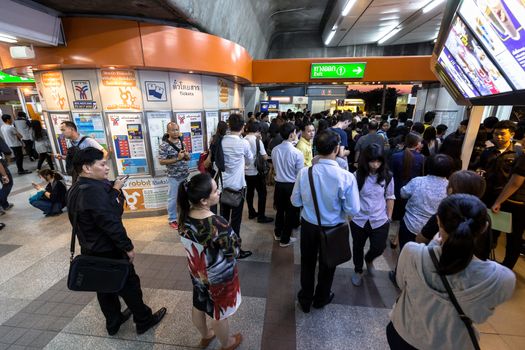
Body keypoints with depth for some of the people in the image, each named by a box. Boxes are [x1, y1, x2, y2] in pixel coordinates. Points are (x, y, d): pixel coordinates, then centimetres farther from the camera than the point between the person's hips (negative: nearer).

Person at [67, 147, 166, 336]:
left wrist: (114, 189, -1)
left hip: (91, 250, 9)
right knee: (129, 285, 9)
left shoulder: (75, 189, 4)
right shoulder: (94, 189, -28)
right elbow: (110, 223, -29)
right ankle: (144, 321, 27)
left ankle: (113, 323, 42)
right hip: (108, 251, -9)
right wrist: (128, 247, -19)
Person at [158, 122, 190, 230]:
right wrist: (177, 158, -23)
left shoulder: (182, 142, 6)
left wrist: (186, 155, -11)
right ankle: (172, 220, 21)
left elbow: (188, 158, 13)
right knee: (173, 198, 5)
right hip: (174, 177, -6)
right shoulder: (164, 146, -13)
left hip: (185, 175, 6)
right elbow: (161, 161, -16)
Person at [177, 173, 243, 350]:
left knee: (198, 306, 30)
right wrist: (232, 237, -6)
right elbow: (234, 250, -23)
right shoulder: (218, 224, -39)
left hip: (196, 271, 6)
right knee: (219, 314, 22)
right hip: (219, 278, -6)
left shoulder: (185, 216, -18)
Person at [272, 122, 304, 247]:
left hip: (278, 183, 5)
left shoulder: (275, 150, -6)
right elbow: (300, 173, -12)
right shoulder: (297, 153, -20)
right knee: (290, 212, 13)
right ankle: (285, 240, 27)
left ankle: (278, 233, 42)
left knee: (280, 209, 23)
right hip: (292, 185, -5)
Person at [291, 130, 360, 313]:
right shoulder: (346, 177, -26)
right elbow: (353, 210, -18)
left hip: (308, 225, 1)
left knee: (307, 263, 24)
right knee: (327, 264, 25)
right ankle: (321, 298, 51)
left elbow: (296, 201, -8)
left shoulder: (304, 173, -19)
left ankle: (305, 299, 47)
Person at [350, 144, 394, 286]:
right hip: (358, 220, 0)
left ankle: (369, 259, 47)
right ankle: (358, 271, 45)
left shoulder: (387, 176, -7)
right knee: (358, 248, 17)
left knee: (379, 248, 10)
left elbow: (390, 197, 4)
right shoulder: (357, 175, -12)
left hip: (380, 220, 1)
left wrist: (389, 217, 6)